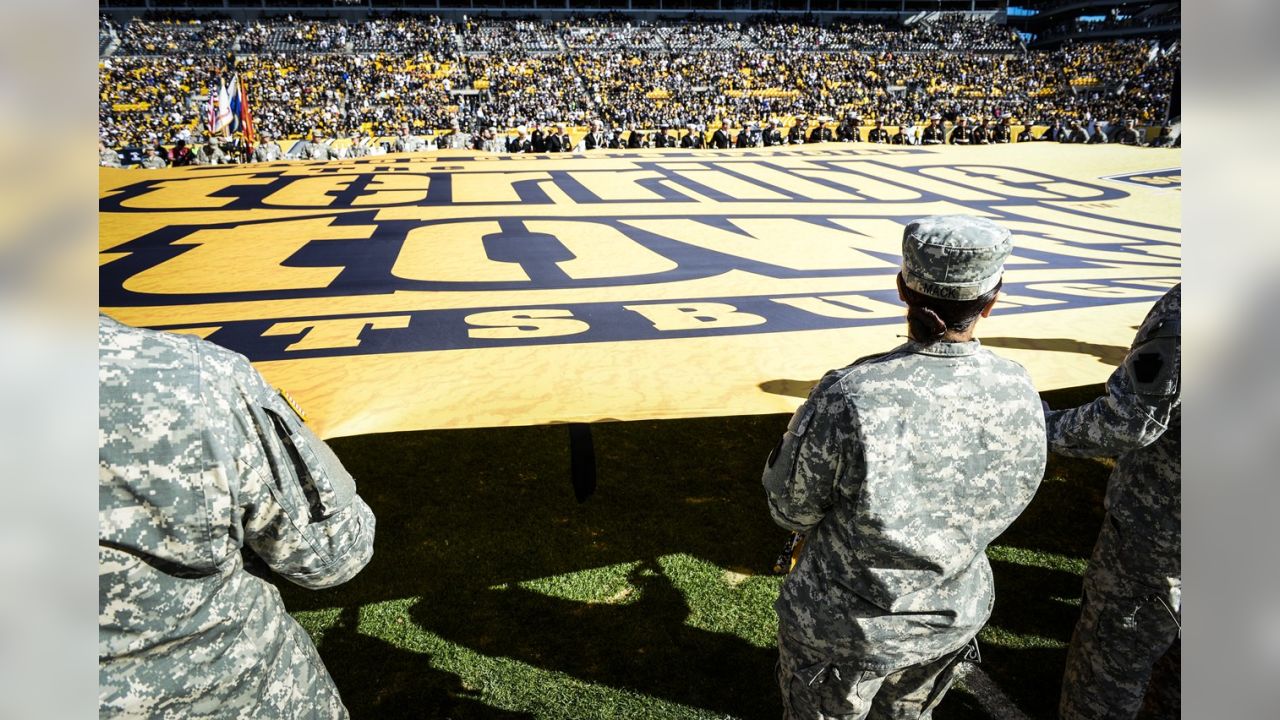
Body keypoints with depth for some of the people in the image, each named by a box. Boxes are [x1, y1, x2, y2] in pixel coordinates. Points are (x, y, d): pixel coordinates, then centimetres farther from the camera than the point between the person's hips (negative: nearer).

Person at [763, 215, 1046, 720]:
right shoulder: (1019, 393, -16)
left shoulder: (850, 397, -32)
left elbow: (789, 508, -17)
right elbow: (1006, 502, 1)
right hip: (955, 615, 4)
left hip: (846, 623, -4)